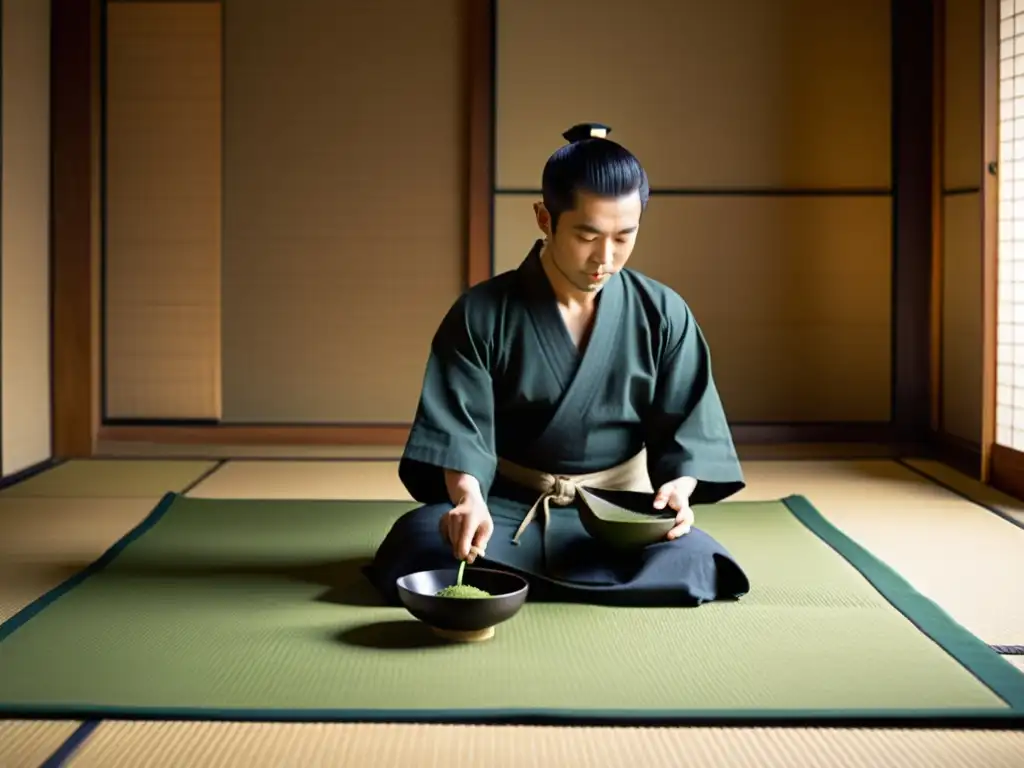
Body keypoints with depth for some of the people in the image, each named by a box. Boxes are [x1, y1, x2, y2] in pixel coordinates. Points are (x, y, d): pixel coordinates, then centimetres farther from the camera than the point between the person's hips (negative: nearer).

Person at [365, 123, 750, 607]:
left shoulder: (663, 314, -1)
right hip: (506, 507, -2)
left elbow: (687, 428, 2)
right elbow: (458, 429, -10)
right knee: (418, 544, -32)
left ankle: (506, 578, -16)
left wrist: (680, 485, -20)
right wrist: (468, 497, -31)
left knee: (692, 566, -30)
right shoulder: (481, 315, -5)